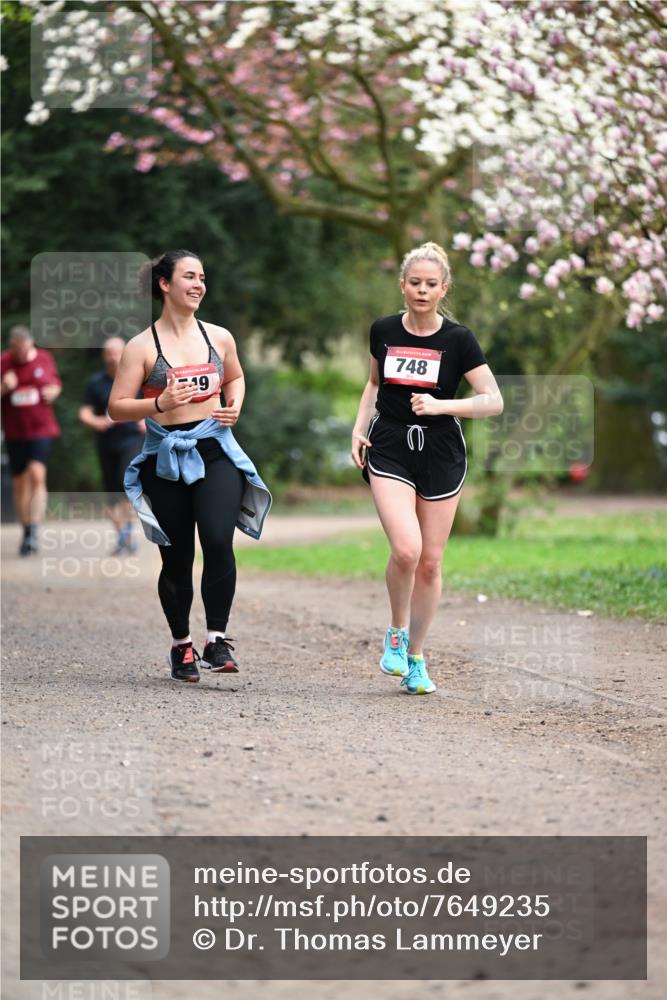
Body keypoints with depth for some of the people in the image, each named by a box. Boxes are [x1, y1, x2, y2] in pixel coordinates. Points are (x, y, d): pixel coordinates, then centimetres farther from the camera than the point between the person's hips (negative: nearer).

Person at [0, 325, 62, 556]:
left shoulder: (45, 359, 1)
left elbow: (56, 383, 16)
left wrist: (53, 391, -6)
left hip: (41, 429, -1)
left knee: (37, 475, -19)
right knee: (19, 484, 8)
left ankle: (33, 532, -21)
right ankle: (26, 531, 23)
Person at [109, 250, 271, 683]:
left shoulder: (219, 337, 8)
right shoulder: (143, 346, -2)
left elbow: (235, 377, 28)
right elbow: (117, 407, -4)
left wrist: (234, 408, 7)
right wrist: (159, 404, -21)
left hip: (216, 452, 1)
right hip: (166, 459, -1)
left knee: (218, 541, -19)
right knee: (177, 558, 4)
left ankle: (218, 639, -7)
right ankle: (182, 645, 23)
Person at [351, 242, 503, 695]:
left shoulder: (458, 339, -6)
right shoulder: (383, 331, 2)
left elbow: (494, 401, -8)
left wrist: (442, 405, -21)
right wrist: (360, 428, 7)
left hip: (441, 457, 0)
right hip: (390, 451, 0)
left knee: (430, 563, 4)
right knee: (406, 549, -20)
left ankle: (415, 658, 19)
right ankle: (396, 632, 5)